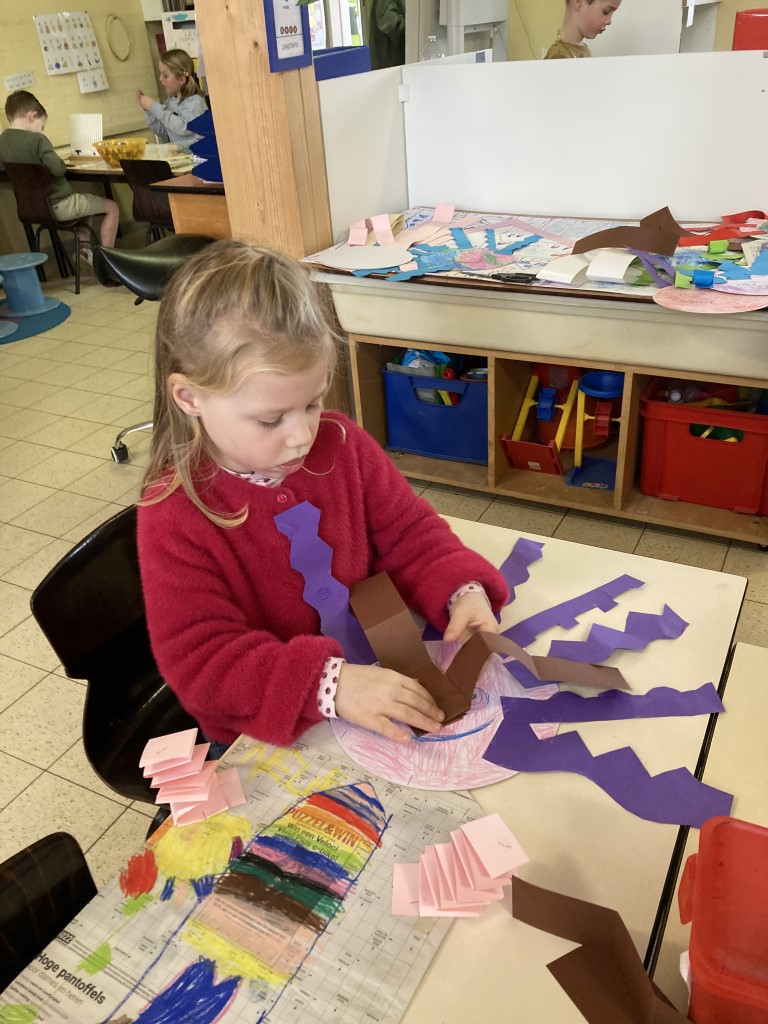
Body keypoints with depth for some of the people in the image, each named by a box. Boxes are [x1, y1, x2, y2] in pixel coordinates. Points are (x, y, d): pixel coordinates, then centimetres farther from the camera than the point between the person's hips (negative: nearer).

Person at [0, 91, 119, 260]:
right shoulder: (36, 139, -19)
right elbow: (58, 169, -26)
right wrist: (61, 162, -3)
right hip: (58, 205, -8)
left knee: (88, 201, 32)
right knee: (112, 207, 6)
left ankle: (83, 246, 17)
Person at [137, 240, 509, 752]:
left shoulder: (343, 445, -7)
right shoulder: (175, 517, -19)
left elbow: (410, 534, 2)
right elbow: (200, 660, -23)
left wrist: (462, 589, -18)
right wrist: (328, 685, -37)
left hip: (375, 667, 3)